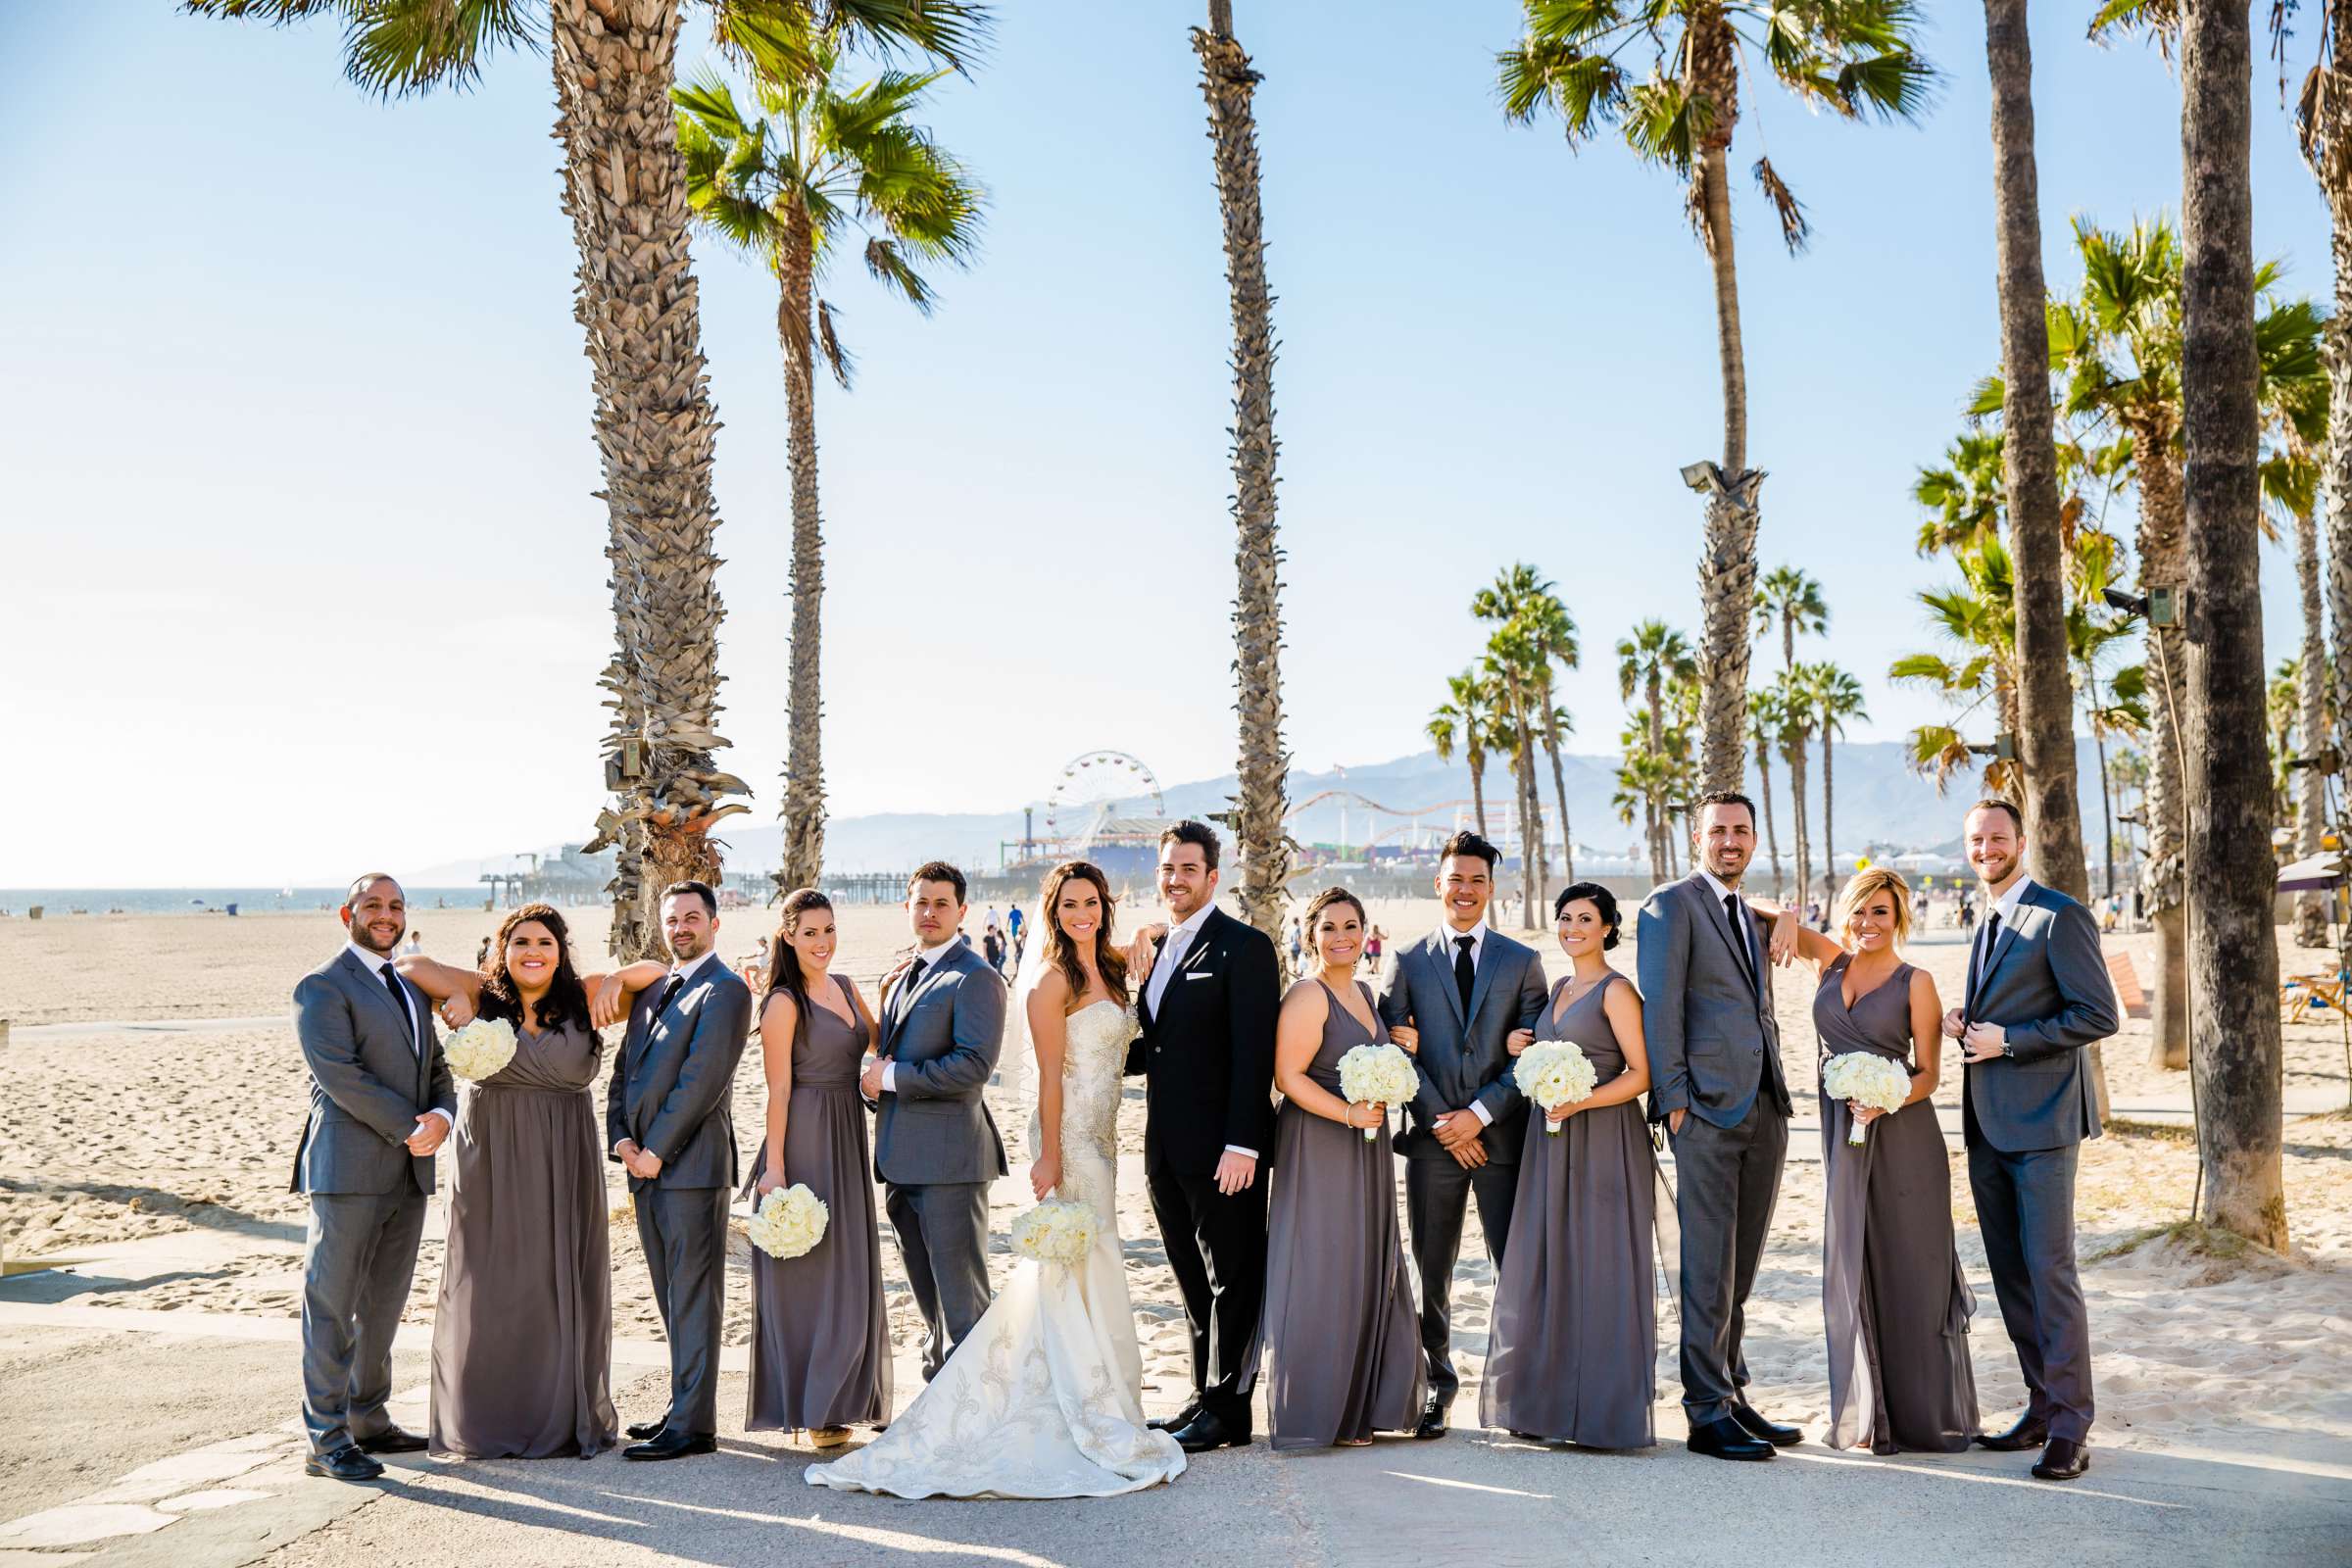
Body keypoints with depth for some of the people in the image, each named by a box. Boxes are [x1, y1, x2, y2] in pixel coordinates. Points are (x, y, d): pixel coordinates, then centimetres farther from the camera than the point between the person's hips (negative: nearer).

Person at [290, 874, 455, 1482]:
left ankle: (368, 1420, 22)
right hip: (349, 1169, -7)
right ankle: (326, 1440, 1)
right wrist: (411, 1129, -12)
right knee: (332, 1306, -3)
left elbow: (437, 1068, 18)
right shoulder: (323, 987, -5)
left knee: (383, 1306, 12)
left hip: (408, 1170, 7)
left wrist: (442, 1117, -4)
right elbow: (342, 1078, -15)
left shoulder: (411, 988, 20)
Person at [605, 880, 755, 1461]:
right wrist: (620, 1138, 2)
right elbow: (624, 1070, 17)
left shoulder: (724, 990, -8)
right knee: (671, 1298, 14)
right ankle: (683, 1406, 23)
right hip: (647, 1164, 8)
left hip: (692, 1163, -8)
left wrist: (656, 1150, -14)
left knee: (693, 1297, -4)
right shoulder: (652, 990, 18)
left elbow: (702, 1079, -15)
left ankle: (693, 1424, -1)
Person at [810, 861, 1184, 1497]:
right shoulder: (1052, 979, -12)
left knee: (1061, 1272, 13)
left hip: (1098, 1138, 8)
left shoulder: (1107, 971, 14)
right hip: (1069, 1139, -8)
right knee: (1087, 1269, -3)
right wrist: (1049, 1156, -19)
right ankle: (1102, 1425, 5)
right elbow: (1050, 1075, -16)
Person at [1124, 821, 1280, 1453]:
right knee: (1194, 1281, 16)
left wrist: (1242, 1144, -22)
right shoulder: (1156, 947, 15)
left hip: (1221, 1150, -8)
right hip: (1168, 1149, 8)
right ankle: (1206, 1397, 26)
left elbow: (1253, 1053, -16)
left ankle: (1226, 1410, 11)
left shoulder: (1244, 947, -10)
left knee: (1231, 1280, 2)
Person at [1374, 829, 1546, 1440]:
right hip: (1432, 1137, 1)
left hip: (1502, 1135, 0)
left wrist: (1481, 1113, -9)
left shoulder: (1522, 962, 7)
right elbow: (1395, 1053, 2)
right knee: (1432, 1274, 7)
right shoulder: (1408, 964, 7)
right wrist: (1440, 1120, -8)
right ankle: (1437, 1388, 18)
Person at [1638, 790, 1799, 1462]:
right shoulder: (1671, 905, -4)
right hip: (1707, 1107, -7)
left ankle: (1733, 1394, 20)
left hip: (1764, 1108, 7)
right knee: (1709, 1270, -5)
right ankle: (1708, 1413, 0)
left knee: (1739, 1268, 12)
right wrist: (1674, 1098, -14)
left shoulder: (1752, 918, 21)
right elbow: (1659, 1005, -10)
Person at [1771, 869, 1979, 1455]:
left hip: (1903, 1138, -4)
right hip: (1843, 1138, 4)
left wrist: (1888, 1100, -20)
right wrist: (1786, 921, -12)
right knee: (1851, 1268, 7)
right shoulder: (1831, 963, 8)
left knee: (1910, 1269, 2)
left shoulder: (1915, 982, -2)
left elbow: (1929, 1072, -3)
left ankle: (1926, 1412, 13)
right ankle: (1868, 1411, 16)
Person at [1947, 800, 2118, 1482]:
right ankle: (2041, 1407, 21)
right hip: (1987, 1123, 9)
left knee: (2049, 1270, -7)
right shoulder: (1988, 924, 18)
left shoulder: (2060, 916, -9)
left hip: (2040, 1119, -8)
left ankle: (2069, 1426, -1)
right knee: (2009, 1273, 11)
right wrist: (1964, 1023, 6)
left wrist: (2008, 1040, -17)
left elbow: (2099, 1014, -14)